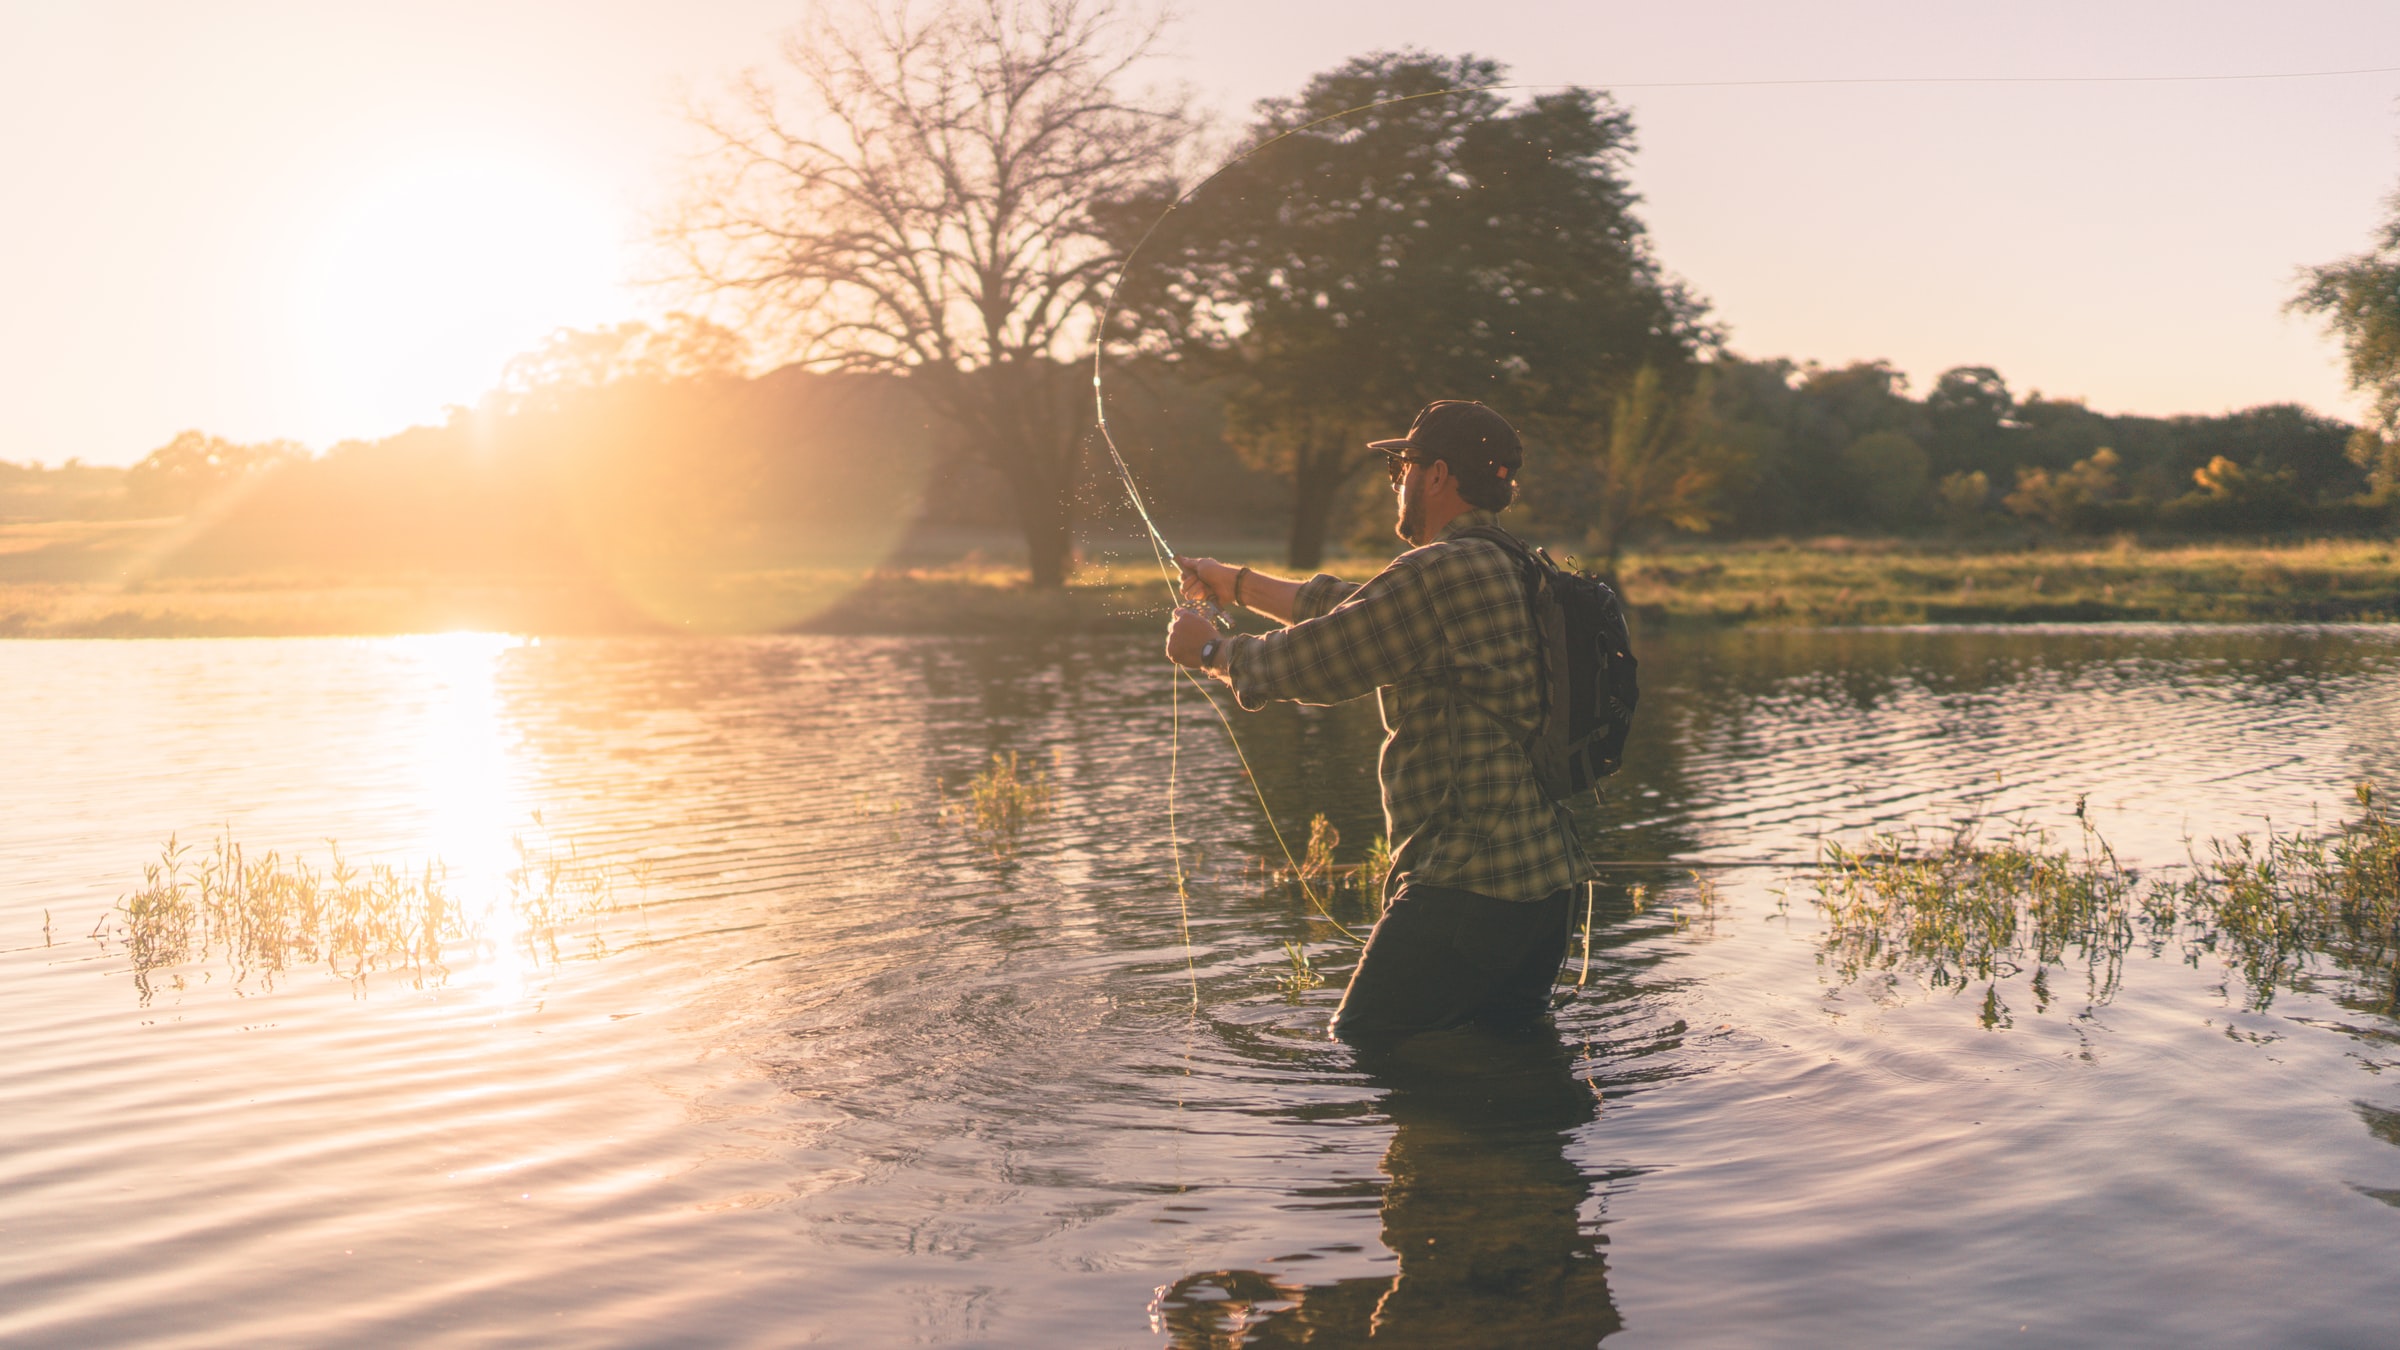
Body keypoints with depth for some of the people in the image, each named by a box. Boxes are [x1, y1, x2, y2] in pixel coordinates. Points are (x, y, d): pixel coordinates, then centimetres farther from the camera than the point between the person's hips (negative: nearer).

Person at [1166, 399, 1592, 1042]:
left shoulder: (1442, 572, -16)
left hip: (1471, 885, -10)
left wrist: (1207, 648, 9)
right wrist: (1235, 583, 34)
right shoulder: (1514, 572, 16)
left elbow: (1307, 661, -10)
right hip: (1548, 883, 10)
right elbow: (1349, 607, 26)